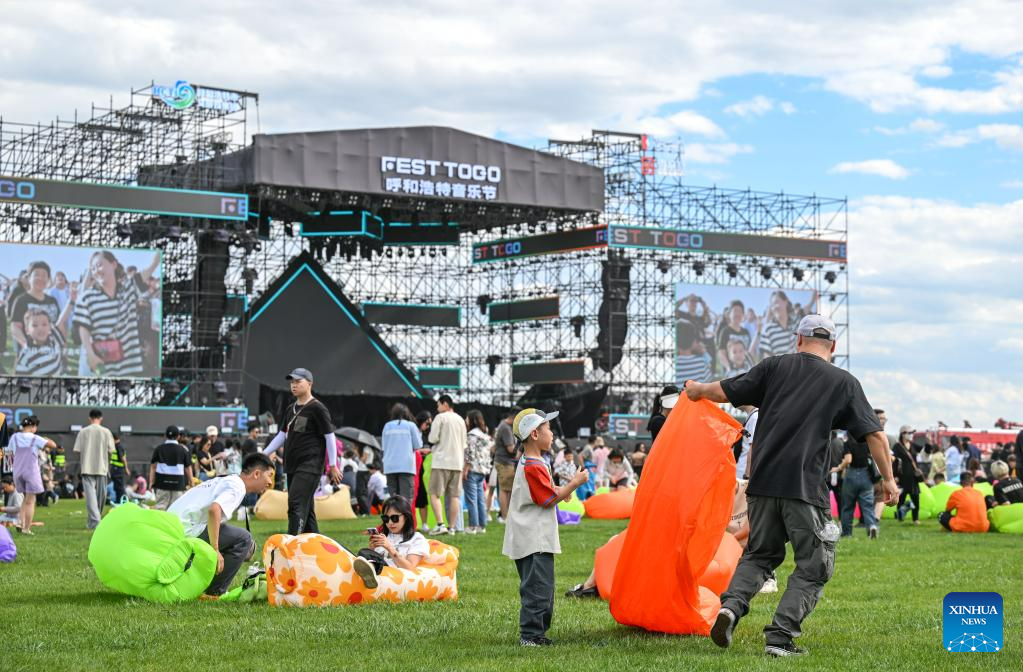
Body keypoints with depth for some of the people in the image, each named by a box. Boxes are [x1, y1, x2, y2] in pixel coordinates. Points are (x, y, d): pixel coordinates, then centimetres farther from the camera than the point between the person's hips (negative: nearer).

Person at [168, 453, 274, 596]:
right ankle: (215, 592, -5)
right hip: (186, 530, -10)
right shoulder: (237, 486, -8)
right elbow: (214, 510, -26)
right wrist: (216, 551, -22)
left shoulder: (225, 481, 22)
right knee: (243, 539, -7)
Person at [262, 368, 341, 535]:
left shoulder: (317, 408, -6)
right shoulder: (290, 410, 16)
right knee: (305, 508, 9)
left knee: (296, 504, -19)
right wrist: (263, 454, 17)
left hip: (310, 465, -8)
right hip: (292, 465, 8)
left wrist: (333, 466, -7)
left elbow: (329, 436, -6)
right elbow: (282, 435, 24)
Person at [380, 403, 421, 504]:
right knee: (406, 496, -7)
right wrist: (419, 434, 20)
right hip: (407, 466, -3)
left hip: (390, 466, 3)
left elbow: (383, 447, 15)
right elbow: (418, 445, 4)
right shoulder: (410, 425, 1)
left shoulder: (387, 426, 9)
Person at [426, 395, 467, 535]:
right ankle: (451, 527, 4)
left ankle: (440, 524, -17)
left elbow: (433, 438, -9)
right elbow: (465, 443, 19)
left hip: (442, 461, -6)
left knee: (434, 494, -4)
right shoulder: (460, 420, 15)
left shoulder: (440, 417, -5)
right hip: (458, 462, 6)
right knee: (454, 496, 5)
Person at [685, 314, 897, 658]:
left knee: (760, 554, 20)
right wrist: (888, 480, 16)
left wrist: (696, 390, 30)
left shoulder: (775, 366, 10)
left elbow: (725, 391, 10)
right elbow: (875, 435, 4)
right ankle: (780, 636, -4)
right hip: (806, 488, -3)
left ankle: (731, 604, -4)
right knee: (814, 566, 8)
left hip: (763, 481, 3)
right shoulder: (844, 382, 7)